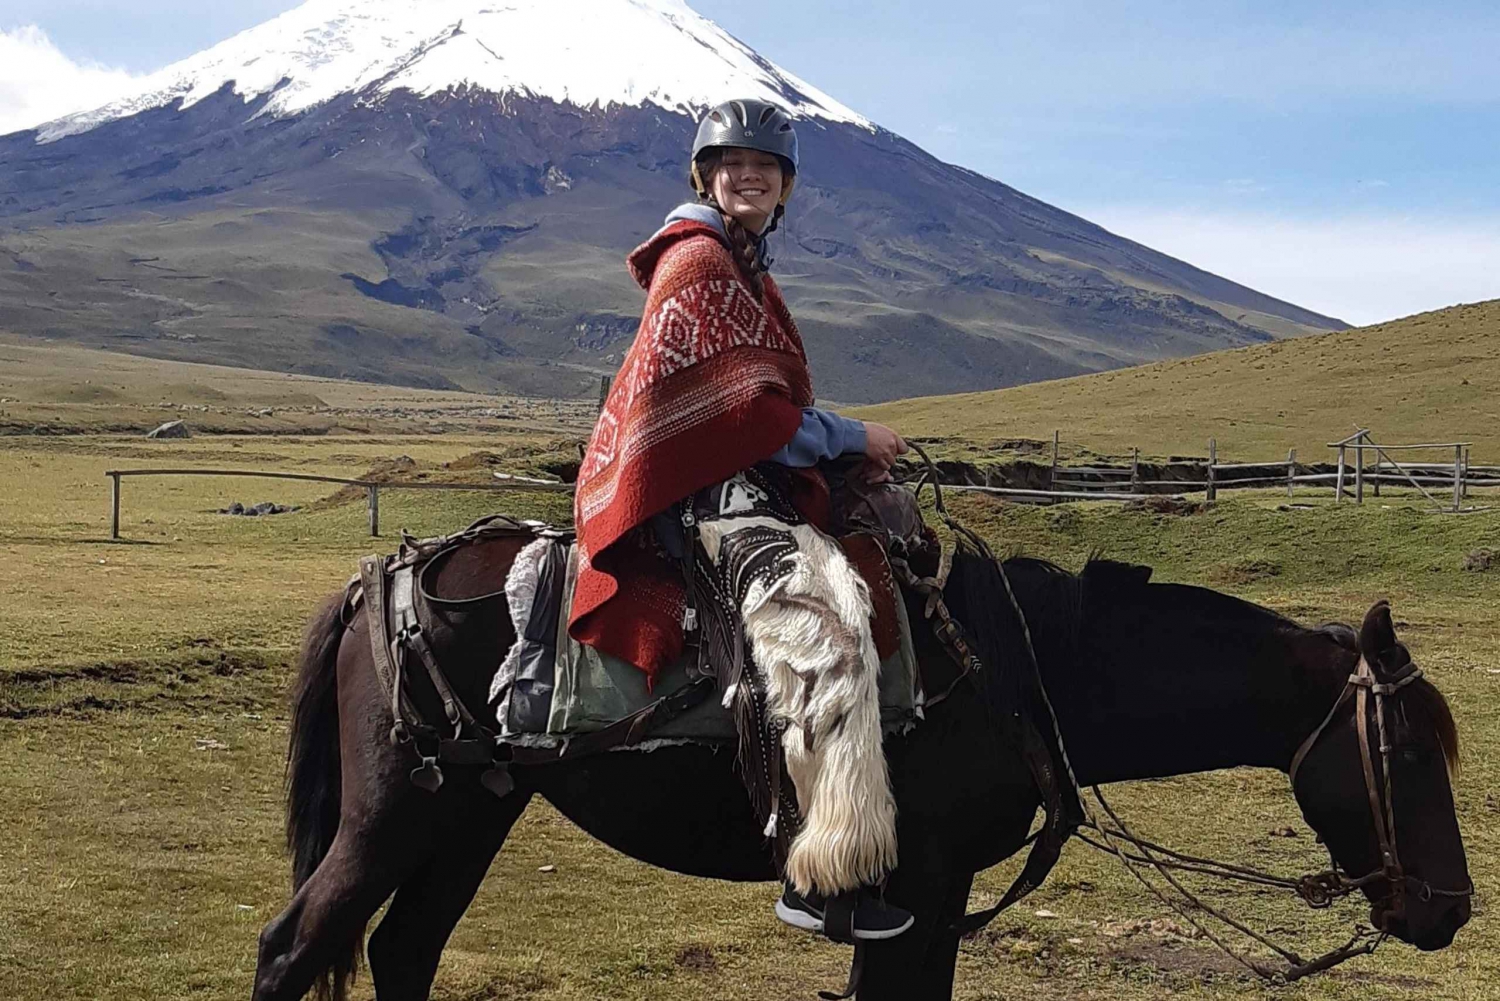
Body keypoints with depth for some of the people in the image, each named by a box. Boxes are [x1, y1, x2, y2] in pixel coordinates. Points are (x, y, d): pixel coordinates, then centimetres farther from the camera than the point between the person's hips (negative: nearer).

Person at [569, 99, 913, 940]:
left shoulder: (747, 270, 24)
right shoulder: (697, 261, -7)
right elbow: (742, 407, -15)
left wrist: (847, 447, 11)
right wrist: (851, 437, -8)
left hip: (754, 481, 11)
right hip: (704, 488, -11)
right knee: (819, 618, -32)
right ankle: (825, 878, -32)